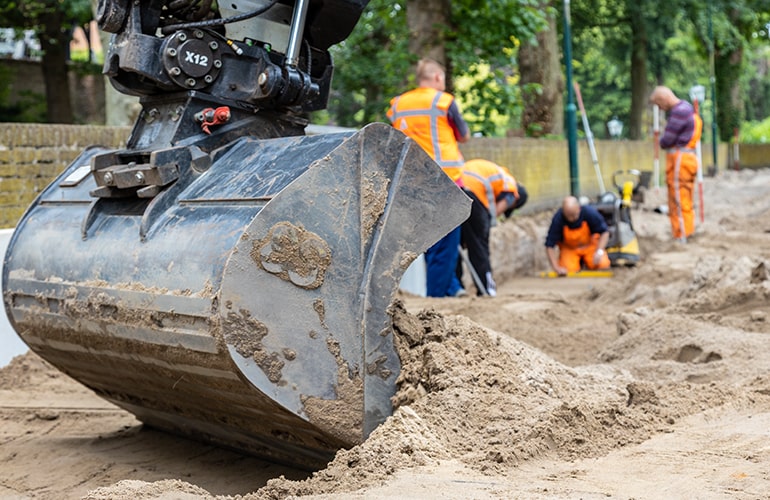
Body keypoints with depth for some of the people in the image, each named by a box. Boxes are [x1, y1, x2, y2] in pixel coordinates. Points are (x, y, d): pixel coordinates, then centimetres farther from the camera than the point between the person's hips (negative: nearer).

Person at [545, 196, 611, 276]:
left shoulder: (590, 212, -28)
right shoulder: (558, 219, -29)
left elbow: (604, 232, -16)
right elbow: (549, 245, -25)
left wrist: (599, 251, -31)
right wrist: (556, 268, -34)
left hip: (590, 245, 1)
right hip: (569, 248, 0)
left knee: (603, 265, -21)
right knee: (569, 269, -25)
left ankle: (587, 261, 14)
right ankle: (578, 262, 12)